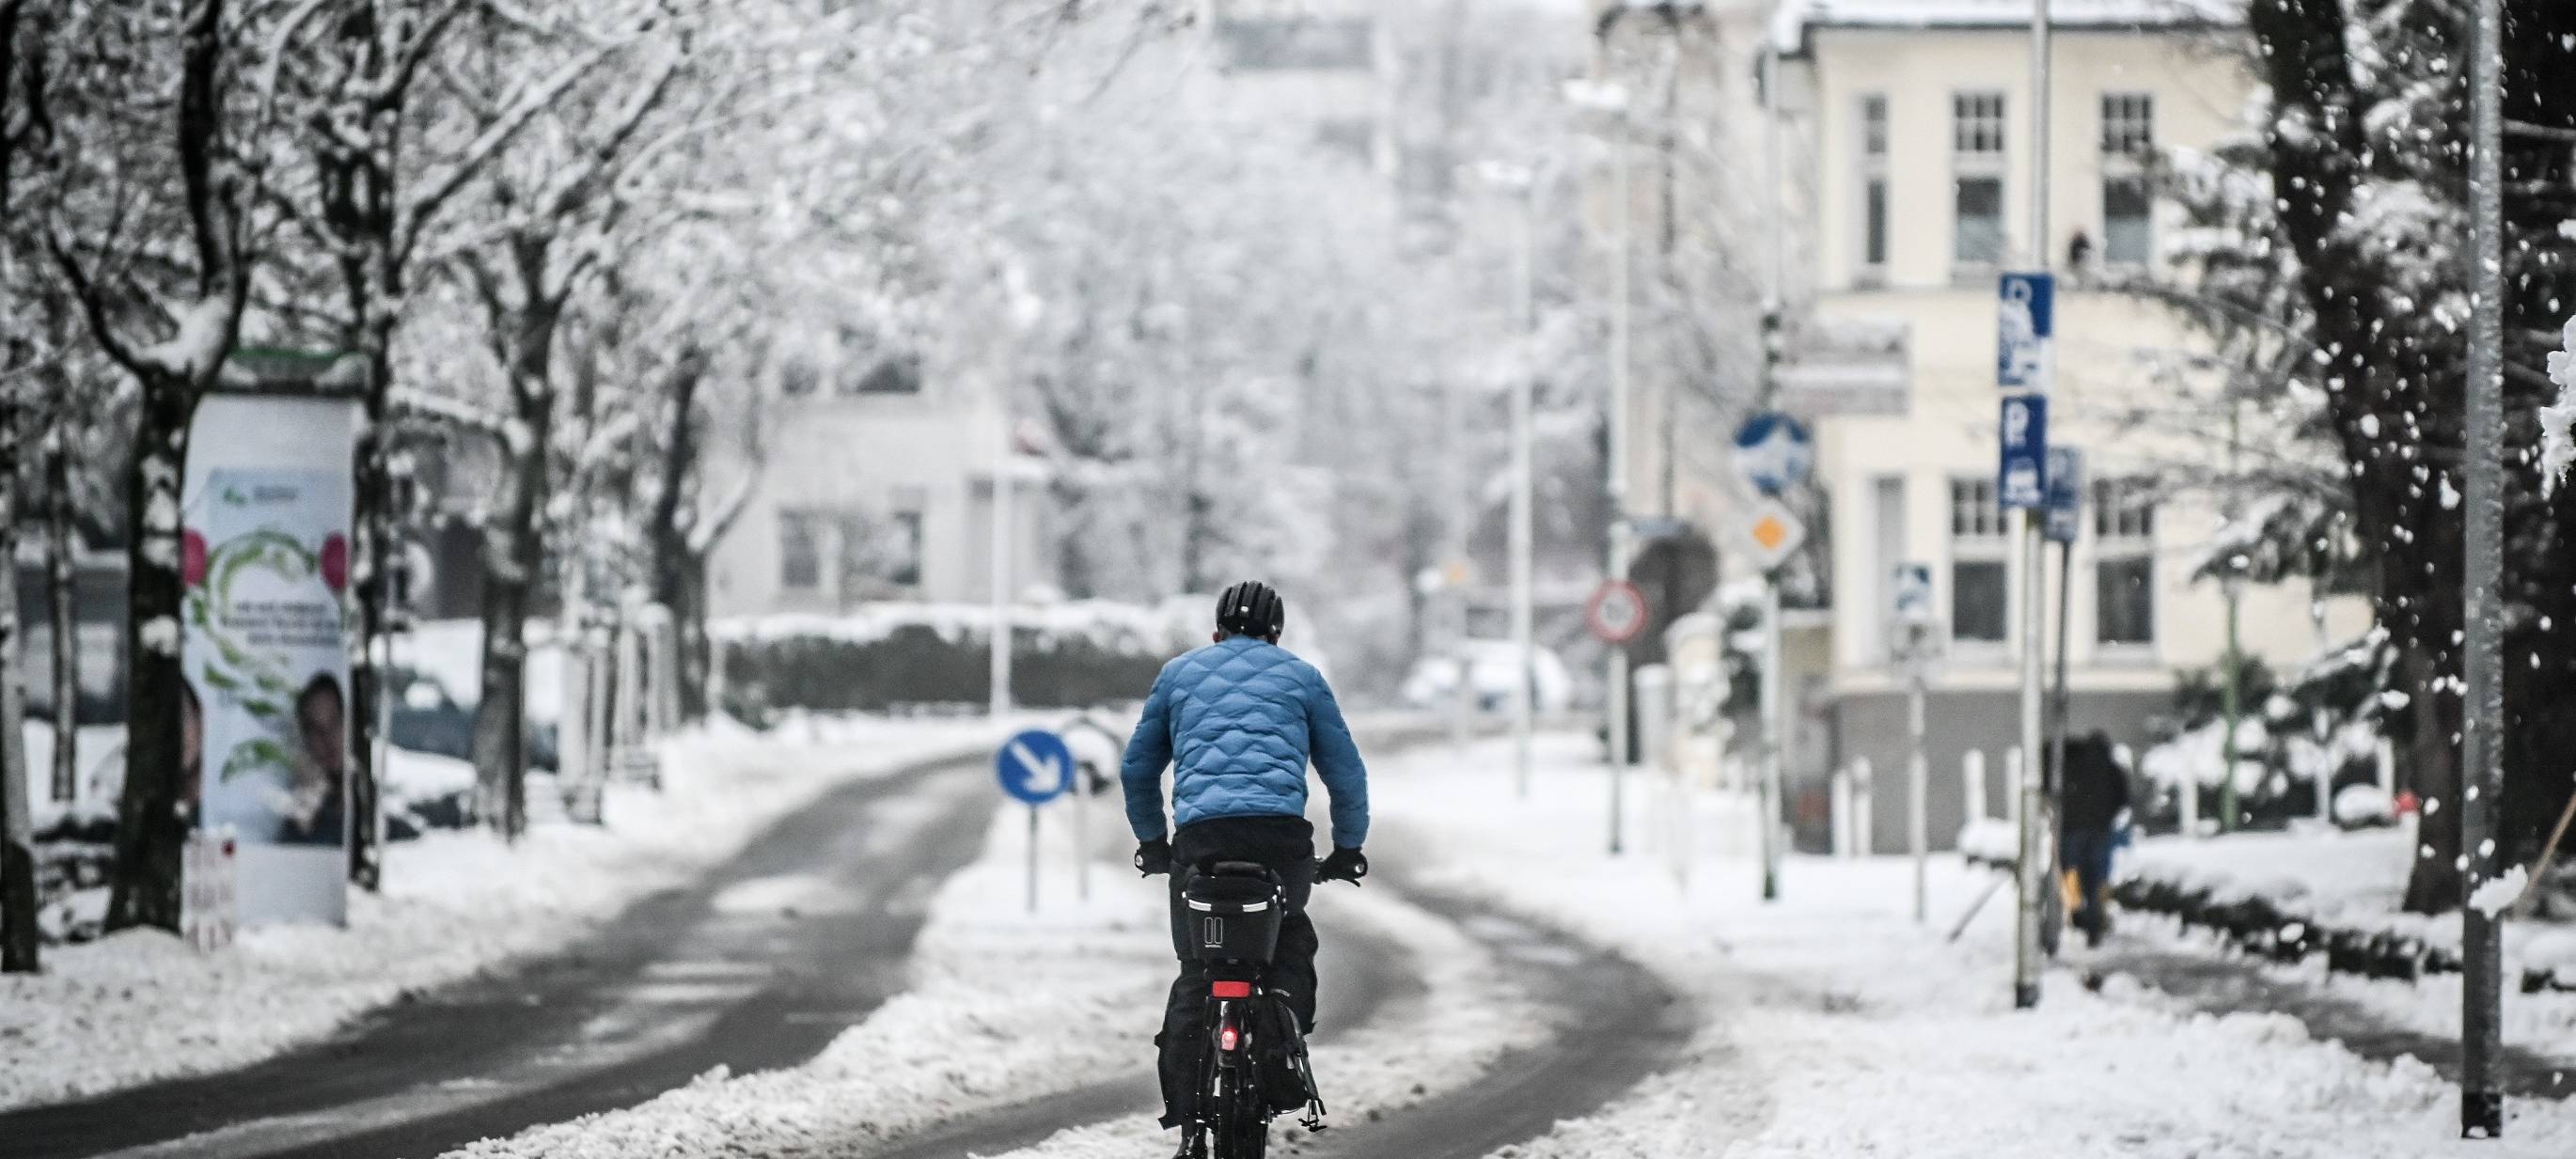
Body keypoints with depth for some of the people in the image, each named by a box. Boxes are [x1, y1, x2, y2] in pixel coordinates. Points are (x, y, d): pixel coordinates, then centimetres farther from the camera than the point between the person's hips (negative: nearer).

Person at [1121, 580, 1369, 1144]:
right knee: (1291, 934, 27)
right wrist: (1348, 848, 33)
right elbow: (1346, 773, 21)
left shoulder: (1179, 673, 24)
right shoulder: (1301, 677, 21)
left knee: (1196, 974, 7)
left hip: (1200, 835, 1)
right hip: (1283, 834, 0)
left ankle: (1186, 1116, -1)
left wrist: (1152, 841, 41)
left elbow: (1136, 769, 29)